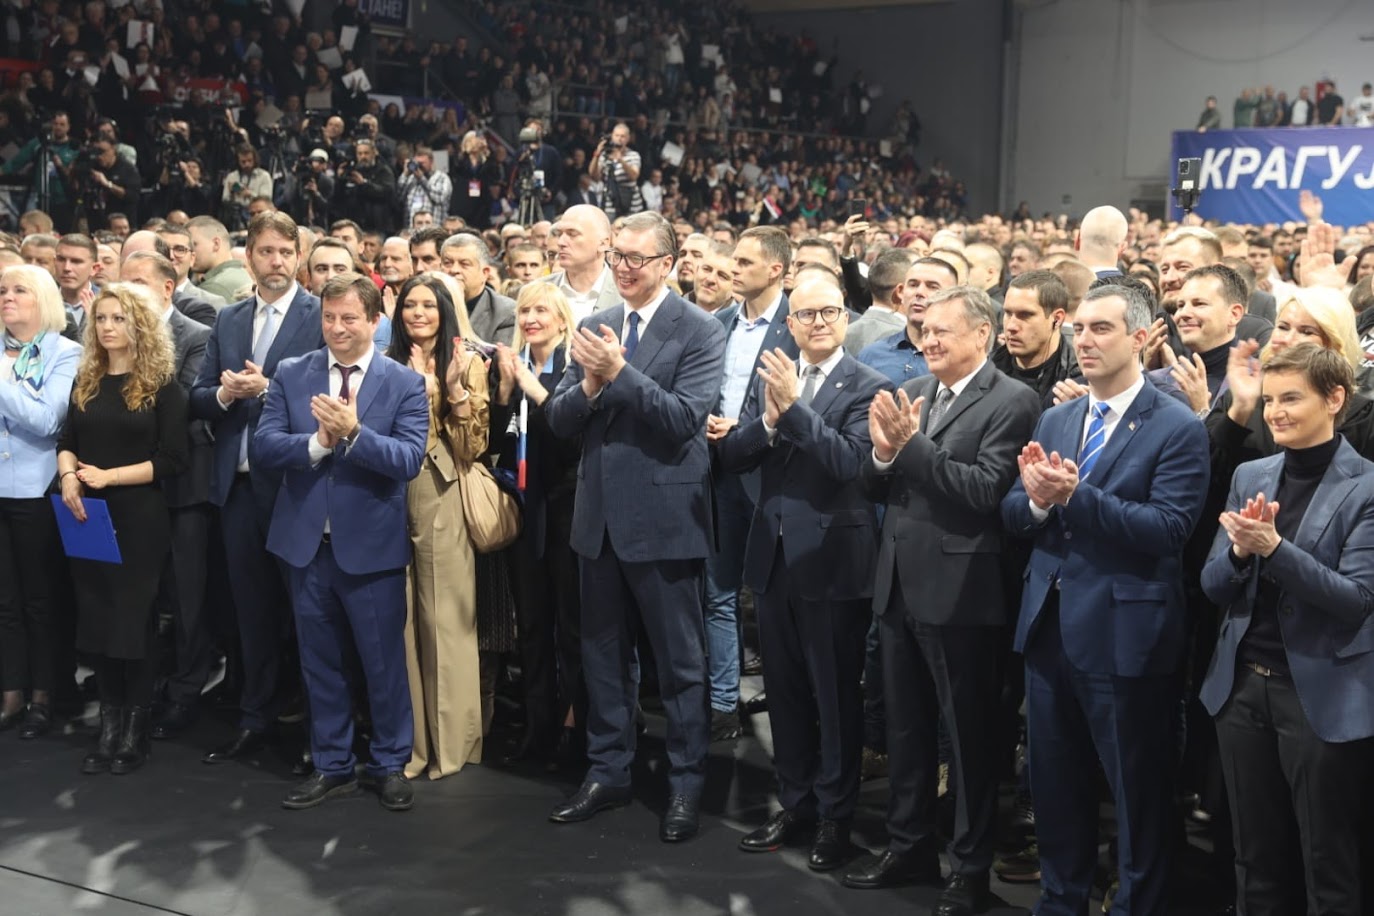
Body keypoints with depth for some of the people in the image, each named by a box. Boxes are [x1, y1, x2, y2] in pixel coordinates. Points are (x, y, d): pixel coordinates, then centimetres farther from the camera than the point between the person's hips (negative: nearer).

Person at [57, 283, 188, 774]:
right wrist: (68, 475, -10)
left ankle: (136, 728, 15)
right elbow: (67, 441, 12)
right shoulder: (85, 381, 9)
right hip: (87, 516, 5)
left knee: (134, 619, 3)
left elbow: (172, 460, -11)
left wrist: (108, 476, -18)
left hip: (139, 520, -5)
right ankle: (109, 724, 18)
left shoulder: (162, 385, -6)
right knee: (97, 618, 8)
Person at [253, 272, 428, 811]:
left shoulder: (405, 384, -4)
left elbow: (409, 460, -16)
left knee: (383, 661, 7)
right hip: (307, 542, 3)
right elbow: (262, 449, -6)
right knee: (321, 663, 14)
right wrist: (317, 442, -22)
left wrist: (353, 432, -28)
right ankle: (331, 767, 27)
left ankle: (390, 765, 23)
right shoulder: (291, 375, 3)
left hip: (372, 545, -3)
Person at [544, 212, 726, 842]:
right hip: (601, 517, 6)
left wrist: (619, 373, -24)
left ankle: (686, 784, 18)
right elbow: (560, 419, 4)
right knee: (604, 654, 16)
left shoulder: (699, 332, -8)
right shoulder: (596, 328, 9)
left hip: (663, 518, -6)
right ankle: (607, 772, 30)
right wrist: (588, 385, -16)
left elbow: (686, 419, -19)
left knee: (680, 661, 5)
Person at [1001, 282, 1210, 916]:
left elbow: (1169, 528, -21)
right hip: (1049, 627, 6)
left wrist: (1075, 496, -28)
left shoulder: (1177, 429, -10)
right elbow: (1012, 516, 5)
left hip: (1125, 636, -6)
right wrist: (1035, 500, -17)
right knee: (1054, 785, 19)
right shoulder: (1054, 421, 9)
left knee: (1138, 797, 8)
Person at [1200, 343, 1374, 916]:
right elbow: (1214, 587, 5)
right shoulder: (1249, 476, 6)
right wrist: (1240, 549, -16)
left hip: (1323, 695, -5)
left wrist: (1273, 546, -28)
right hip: (1242, 685, 5)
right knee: (1255, 859, 16)